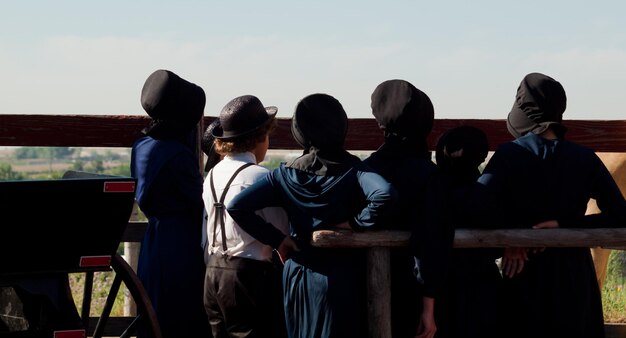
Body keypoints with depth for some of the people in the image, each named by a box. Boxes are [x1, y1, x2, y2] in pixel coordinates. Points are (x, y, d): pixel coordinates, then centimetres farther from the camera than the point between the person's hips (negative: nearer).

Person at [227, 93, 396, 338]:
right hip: (341, 279, -3)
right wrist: (356, 223, -14)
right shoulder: (352, 170, -8)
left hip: (298, 277, 3)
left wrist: (276, 240, -2)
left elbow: (237, 206, -7)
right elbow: (384, 194, -29)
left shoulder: (286, 174, 1)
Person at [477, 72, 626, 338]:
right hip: (573, 277, 2)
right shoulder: (585, 159, 0)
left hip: (525, 277, -1)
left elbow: (481, 206, -23)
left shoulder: (508, 155, -7)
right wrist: (563, 225, -8)